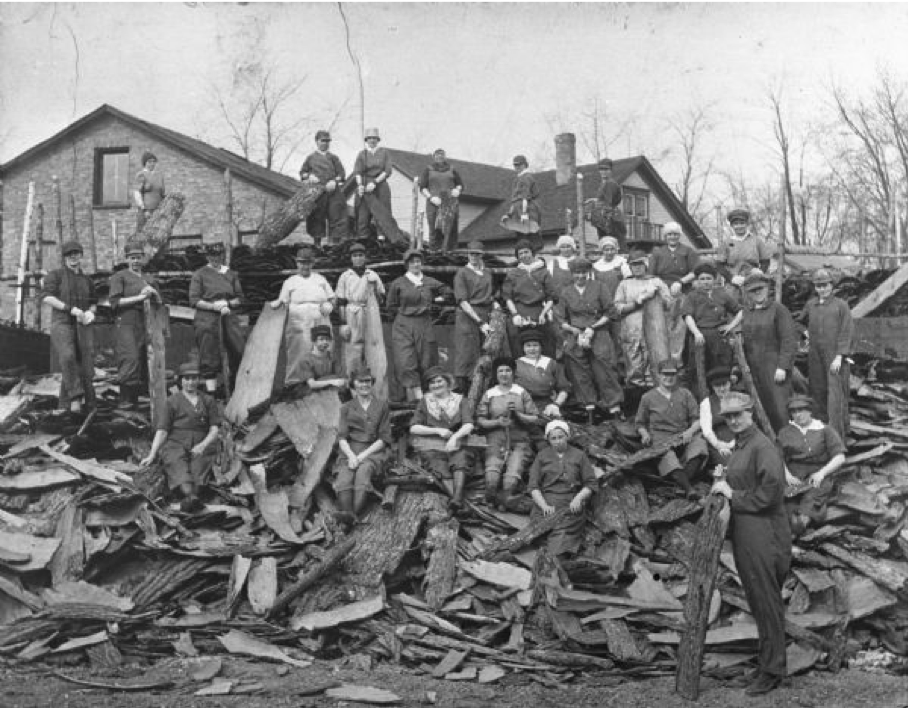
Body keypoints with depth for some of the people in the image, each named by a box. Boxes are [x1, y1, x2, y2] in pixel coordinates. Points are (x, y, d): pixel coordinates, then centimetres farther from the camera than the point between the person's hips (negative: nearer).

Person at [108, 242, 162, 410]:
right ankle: (124, 400, -15)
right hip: (126, 324, -6)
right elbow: (114, 302, -7)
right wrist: (139, 297, -12)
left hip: (145, 325, 6)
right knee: (130, 359, -18)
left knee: (145, 362, -1)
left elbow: (159, 303, 22)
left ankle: (134, 398, 5)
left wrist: (154, 293, 0)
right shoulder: (119, 277, 4)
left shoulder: (150, 280, 21)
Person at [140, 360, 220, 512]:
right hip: (176, 444, -2)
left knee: (199, 464, -33)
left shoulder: (208, 401, 19)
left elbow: (214, 430, 10)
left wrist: (203, 445, -10)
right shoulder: (172, 401, 14)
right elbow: (162, 431, 5)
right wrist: (152, 455, -7)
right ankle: (191, 496, -59)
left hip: (201, 447, 2)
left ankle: (194, 492, -57)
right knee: (177, 465, -35)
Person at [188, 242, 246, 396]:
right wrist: (213, 306, -15)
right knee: (209, 356, -5)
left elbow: (239, 298, 15)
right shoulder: (200, 274, 3)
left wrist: (228, 303, -6)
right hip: (206, 318, -4)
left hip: (228, 316, 4)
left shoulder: (231, 274, 15)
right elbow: (194, 300, -3)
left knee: (240, 349, 0)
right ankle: (211, 389, -3)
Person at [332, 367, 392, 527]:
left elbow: (384, 438, 6)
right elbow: (342, 437, 8)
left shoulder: (382, 406, 15)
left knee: (363, 471, -36)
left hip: (373, 451, -1)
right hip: (350, 451, 1)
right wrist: (351, 455, -14)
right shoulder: (346, 408, 19)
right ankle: (345, 514, -55)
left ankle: (354, 514, -54)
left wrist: (362, 455, -8)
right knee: (344, 475, -32)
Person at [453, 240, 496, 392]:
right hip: (467, 317, -5)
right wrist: (480, 322, -14)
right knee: (466, 357, -8)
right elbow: (462, 301, -7)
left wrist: (495, 304, 5)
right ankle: (461, 390, -7)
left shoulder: (488, 273, 17)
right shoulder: (462, 273, 1)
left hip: (486, 317, 5)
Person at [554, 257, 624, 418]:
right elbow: (560, 318, 10)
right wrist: (576, 331, -5)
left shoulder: (598, 287, 5)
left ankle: (614, 405, -11)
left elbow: (609, 312, 4)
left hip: (598, 334, -2)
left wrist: (592, 328, -6)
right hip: (575, 335, 2)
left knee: (604, 369, -12)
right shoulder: (566, 293, 10)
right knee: (580, 373, -5)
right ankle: (589, 404, 2)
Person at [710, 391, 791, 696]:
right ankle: (768, 658, 29)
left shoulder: (762, 447, -14)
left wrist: (734, 496, -14)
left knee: (766, 602, -2)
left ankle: (772, 670, 6)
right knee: (757, 600, 17)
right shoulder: (738, 447, 16)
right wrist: (723, 486, 7)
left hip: (762, 533, -10)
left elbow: (772, 489, -23)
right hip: (744, 532, 10)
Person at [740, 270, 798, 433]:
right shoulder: (746, 312, 14)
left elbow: (789, 340, -9)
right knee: (765, 410, 5)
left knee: (780, 410, -10)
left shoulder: (778, 309, -4)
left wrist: (782, 367, -15)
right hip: (754, 369, 5)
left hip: (774, 368, -5)